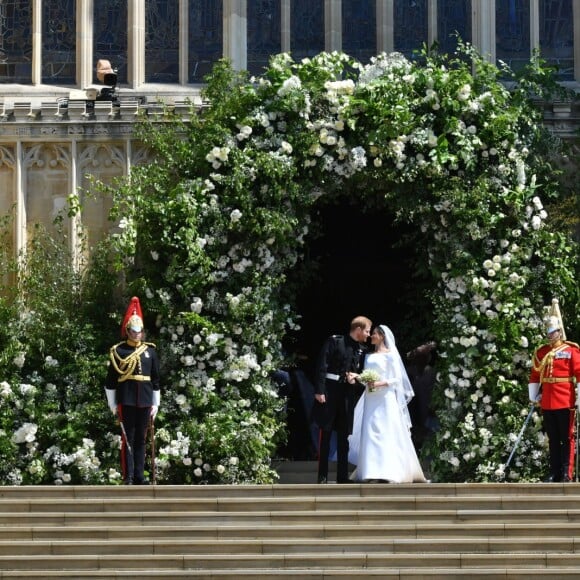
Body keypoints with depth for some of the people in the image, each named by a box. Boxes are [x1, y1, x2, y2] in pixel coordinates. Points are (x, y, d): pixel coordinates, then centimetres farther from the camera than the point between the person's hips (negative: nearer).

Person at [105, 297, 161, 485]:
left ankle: (139, 476, 11)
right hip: (126, 402, -3)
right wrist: (113, 405, -2)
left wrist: (155, 404, 8)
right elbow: (111, 380, 1)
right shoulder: (118, 351, 0)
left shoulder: (150, 351, 10)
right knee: (128, 439, -3)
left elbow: (155, 380, 12)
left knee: (141, 439, 7)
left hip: (144, 402, 3)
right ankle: (128, 478, -2)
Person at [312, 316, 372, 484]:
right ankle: (322, 476, 4)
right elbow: (322, 366, -10)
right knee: (325, 434, 0)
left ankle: (342, 476, 11)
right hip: (329, 392, -5)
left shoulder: (362, 349, 10)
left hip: (347, 394, 5)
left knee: (343, 437, 7)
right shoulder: (335, 341, -5)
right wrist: (319, 390, -15)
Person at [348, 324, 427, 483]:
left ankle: (390, 471, -10)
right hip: (371, 399, 6)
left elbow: (397, 379, -6)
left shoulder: (390, 355, -1)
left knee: (387, 433, -9)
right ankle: (373, 470, -1)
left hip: (385, 399, -6)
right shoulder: (370, 357, 17)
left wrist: (380, 384, -18)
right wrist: (358, 377, -5)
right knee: (371, 433, 0)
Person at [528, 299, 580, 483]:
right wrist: (533, 396, 11)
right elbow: (534, 376, 16)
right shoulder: (541, 352, 11)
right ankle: (554, 473, 13)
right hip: (547, 403, 5)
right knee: (553, 440, 9)